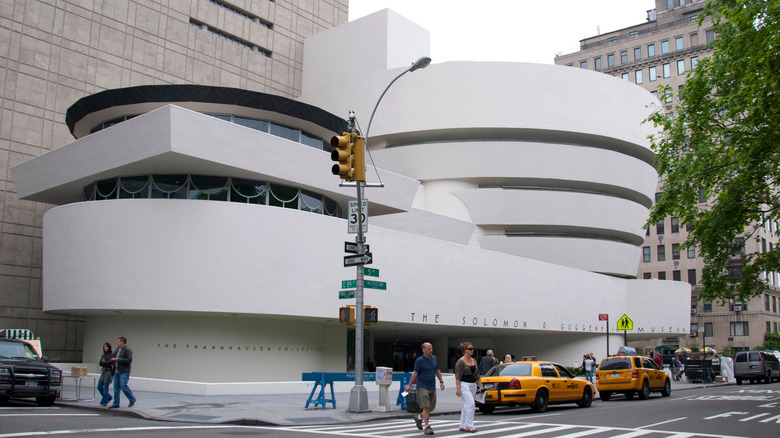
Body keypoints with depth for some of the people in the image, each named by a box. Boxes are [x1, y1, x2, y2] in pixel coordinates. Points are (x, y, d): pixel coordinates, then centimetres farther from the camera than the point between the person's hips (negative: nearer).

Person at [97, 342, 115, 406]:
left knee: (105, 387, -6)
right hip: (103, 372, 7)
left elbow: (111, 362, -19)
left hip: (109, 372, -7)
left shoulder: (112, 354, -8)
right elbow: (100, 363, 2)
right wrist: (107, 363, -13)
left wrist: (104, 363, -9)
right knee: (99, 386, 5)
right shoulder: (103, 355, 13)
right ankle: (108, 397, 22)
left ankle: (104, 402, 3)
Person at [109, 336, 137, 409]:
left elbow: (129, 360, -21)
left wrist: (118, 359, -18)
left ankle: (132, 399, 6)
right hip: (117, 371, 9)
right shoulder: (117, 349, 14)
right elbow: (114, 356, 29)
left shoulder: (127, 350, -12)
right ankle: (116, 403, 13)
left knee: (123, 386, -12)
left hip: (124, 372, -8)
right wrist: (113, 359, 5)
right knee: (116, 387, 7)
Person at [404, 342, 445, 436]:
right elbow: (415, 373, -8)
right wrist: (409, 385, -10)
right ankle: (427, 427, -2)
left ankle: (419, 418, 33)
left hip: (432, 387, 6)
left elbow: (437, 371, 20)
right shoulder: (419, 360, -10)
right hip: (422, 387, -6)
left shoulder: (434, 359, 8)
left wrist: (441, 381, 14)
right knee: (426, 407, -10)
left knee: (432, 407, 11)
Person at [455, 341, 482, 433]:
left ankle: (463, 426, 16)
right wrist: (458, 388, -18)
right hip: (464, 385, -7)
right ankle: (469, 426, -13)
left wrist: (480, 386, 17)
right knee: (471, 404, -16)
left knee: (466, 406, 9)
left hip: (473, 385, 7)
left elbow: (476, 375, 20)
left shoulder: (474, 361, 13)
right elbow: (458, 377, -12)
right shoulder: (460, 362, -9)